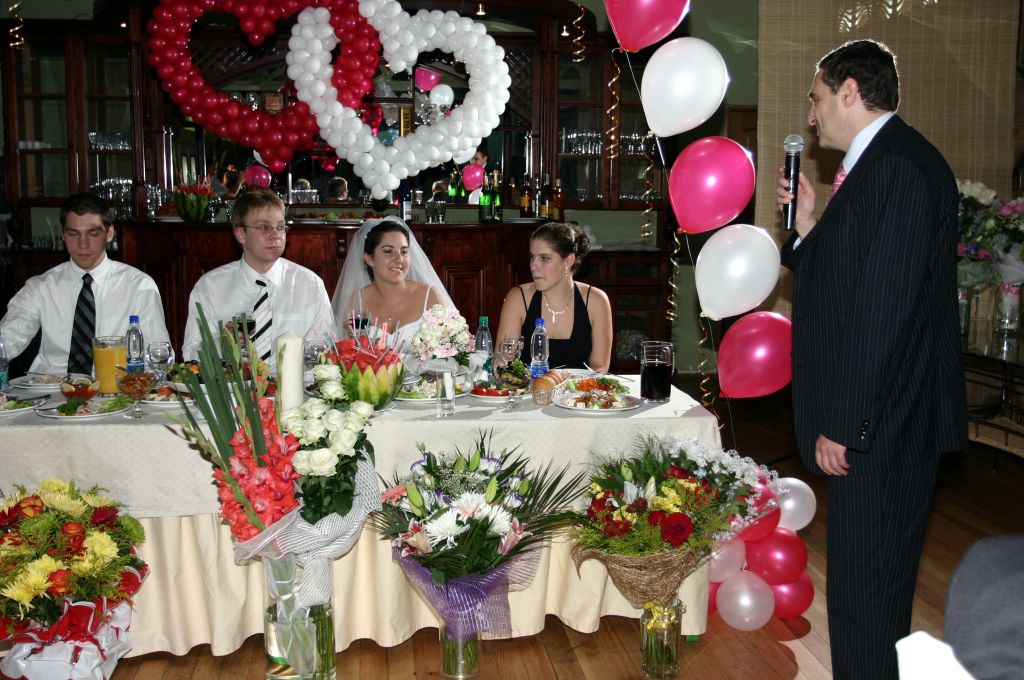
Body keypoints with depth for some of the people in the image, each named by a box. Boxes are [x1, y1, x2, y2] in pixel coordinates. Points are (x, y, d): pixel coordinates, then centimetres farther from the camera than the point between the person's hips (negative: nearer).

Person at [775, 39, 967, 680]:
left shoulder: (898, 166, -16)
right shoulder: (878, 164, 16)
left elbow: (884, 309, -22)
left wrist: (844, 425, -20)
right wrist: (811, 224, 9)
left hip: (880, 428, -10)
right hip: (871, 421, 10)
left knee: (864, 595, -1)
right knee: (871, 589, 20)